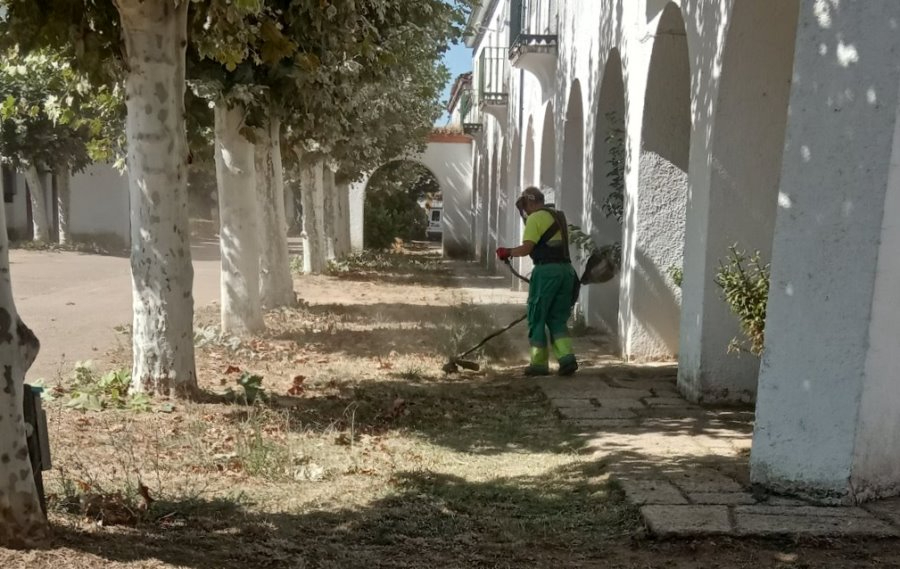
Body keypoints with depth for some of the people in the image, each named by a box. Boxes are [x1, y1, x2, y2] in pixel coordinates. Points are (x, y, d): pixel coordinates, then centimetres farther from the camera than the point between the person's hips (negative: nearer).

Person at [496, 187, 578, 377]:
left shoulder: (535, 218, -6)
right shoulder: (559, 217, 20)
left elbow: (526, 248, -14)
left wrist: (507, 252, 2)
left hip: (546, 270, -8)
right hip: (566, 269, 8)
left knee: (537, 318, 5)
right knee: (557, 319, 13)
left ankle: (539, 363, 8)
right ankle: (567, 358, -3)